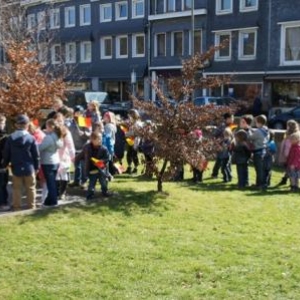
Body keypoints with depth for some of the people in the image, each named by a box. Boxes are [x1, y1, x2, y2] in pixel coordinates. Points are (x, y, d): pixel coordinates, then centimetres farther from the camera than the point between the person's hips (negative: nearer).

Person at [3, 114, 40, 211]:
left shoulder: (10, 138, -3)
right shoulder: (31, 138, -8)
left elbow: (6, 154, 4)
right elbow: (36, 154, -5)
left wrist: (5, 165, 17)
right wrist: (37, 166, 6)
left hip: (16, 168, 1)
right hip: (29, 167, -1)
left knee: (16, 189, 11)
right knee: (30, 188, 10)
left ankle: (16, 207, 14)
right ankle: (31, 206, 16)